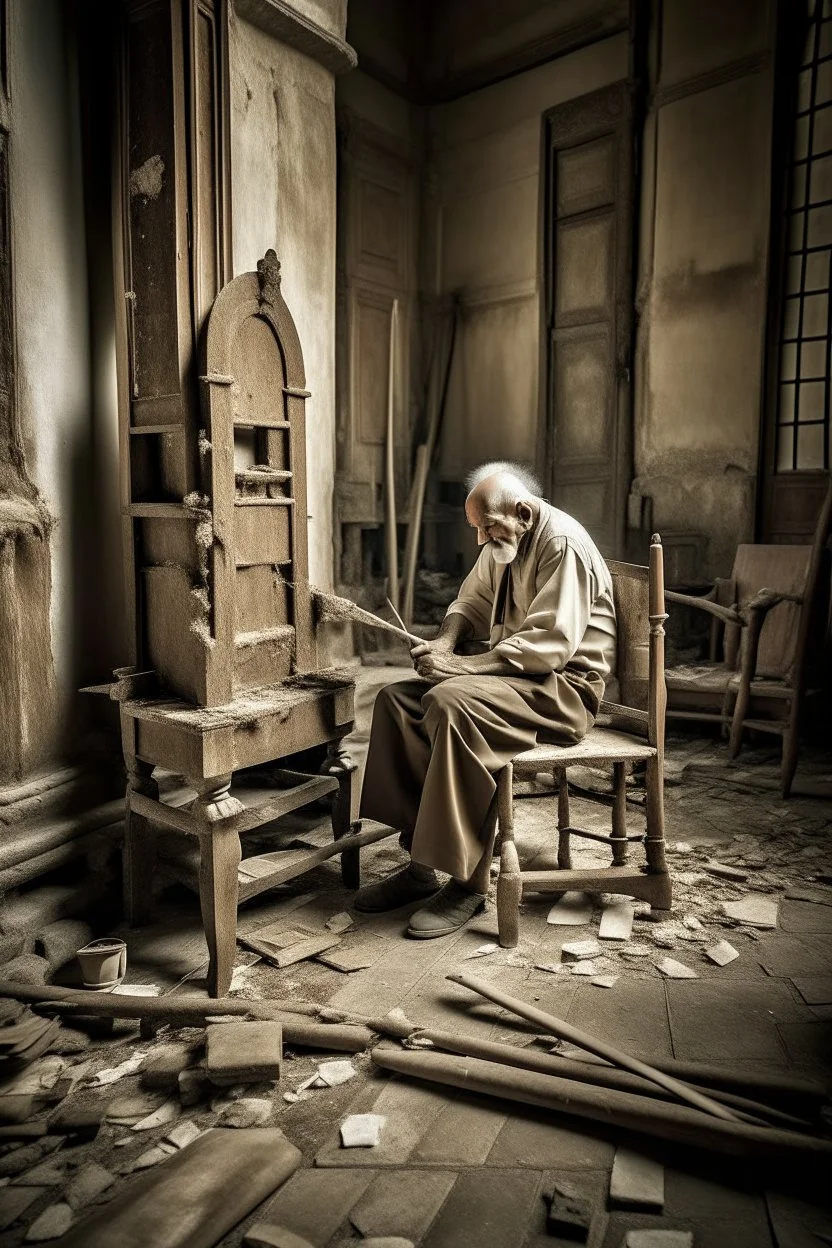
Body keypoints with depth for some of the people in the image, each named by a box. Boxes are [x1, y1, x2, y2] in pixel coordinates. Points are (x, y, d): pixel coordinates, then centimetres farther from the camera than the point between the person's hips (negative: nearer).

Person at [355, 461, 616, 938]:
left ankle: (468, 884, -24)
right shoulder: (503, 544, 12)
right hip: (512, 674, 9)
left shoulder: (563, 543, -16)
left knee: (453, 702, -33)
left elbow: (551, 643, -24)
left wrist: (465, 665, -24)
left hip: (565, 686, -9)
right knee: (398, 700, -6)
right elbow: (472, 602, 22)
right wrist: (446, 641, -1)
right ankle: (420, 864, -6)